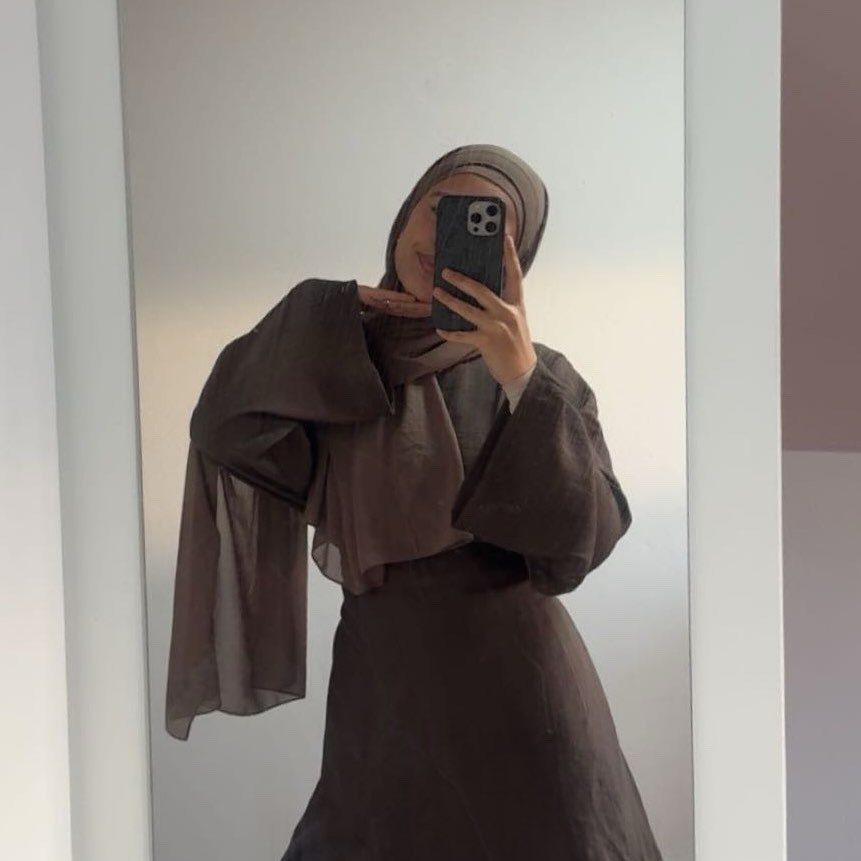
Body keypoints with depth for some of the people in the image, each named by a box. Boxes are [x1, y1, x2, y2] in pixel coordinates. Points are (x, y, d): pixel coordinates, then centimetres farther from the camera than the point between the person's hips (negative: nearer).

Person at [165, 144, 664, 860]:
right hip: (383, 686, 1)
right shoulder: (328, 365, 1)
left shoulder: (542, 376, -3)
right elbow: (225, 431, -15)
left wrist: (521, 380, -24)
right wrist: (338, 313, -13)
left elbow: (588, 535, -16)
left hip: (523, 687, 0)